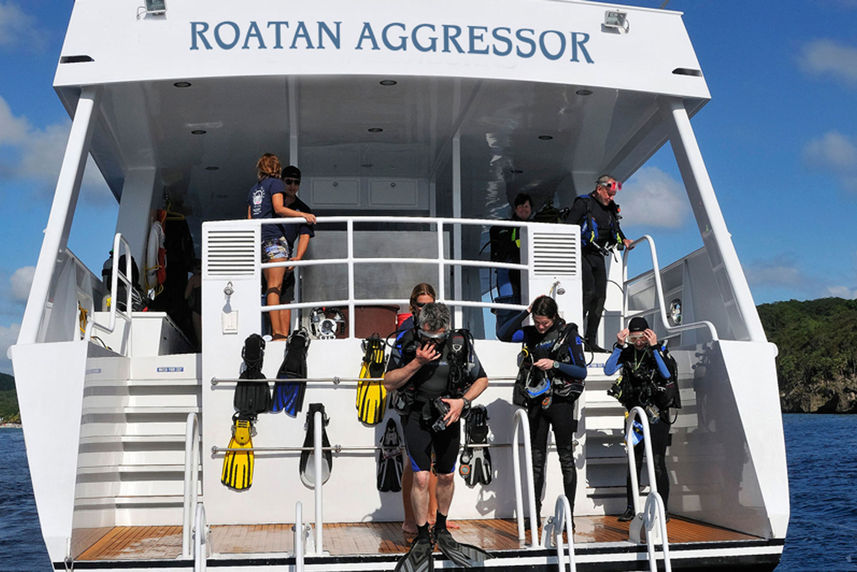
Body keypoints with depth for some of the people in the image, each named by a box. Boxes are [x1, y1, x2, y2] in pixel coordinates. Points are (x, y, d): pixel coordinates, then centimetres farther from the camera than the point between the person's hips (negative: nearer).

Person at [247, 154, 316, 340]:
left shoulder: (254, 189, 21)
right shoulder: (275, 183, 1)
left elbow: (250, 217, 21)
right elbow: (279, 208, -13)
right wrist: (303, 215, -14)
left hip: (260, 240, 7)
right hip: (275, 237, -7)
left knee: (272, 286, 5)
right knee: (275, 286, -13)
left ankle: (283, 333, 0)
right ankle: (278, 332, -19)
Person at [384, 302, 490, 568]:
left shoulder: (460, 344, -12)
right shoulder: (407, 343, -14)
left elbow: (482, 379, 1)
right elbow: (389, 383, -11)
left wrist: (463, 401, -16)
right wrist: (417, 362, -25)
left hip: (448, 415, 2)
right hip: (416, 416, -2)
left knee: (446, 476, 12)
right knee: (421, 478, -10)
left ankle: (441, 528, 34)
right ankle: (422, 539, 6)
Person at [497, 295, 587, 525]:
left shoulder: (569, 334, -6)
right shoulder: (530, 333, 6)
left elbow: (582, 371, -8)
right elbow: (504, 335, -8)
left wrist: (554, 364, -22)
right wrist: (526, 311, -10)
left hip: (560, 401, -4)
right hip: (536, 402, 4)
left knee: (566, 457, -1)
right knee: (537, 458, 8)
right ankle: (534, 513, 14)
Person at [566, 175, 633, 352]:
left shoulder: (611, 209, 16)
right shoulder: (583, 203, -4)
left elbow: (616, 230, 29)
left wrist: (623, 240, 11)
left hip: (598, 257, 7)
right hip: (582, 254, -7)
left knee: (600, 297, 1)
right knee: (589, 291, -21)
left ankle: (591, 341, 5)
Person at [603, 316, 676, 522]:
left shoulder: (660, 350, -5)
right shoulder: (627, 352, 3)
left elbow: (667, 374, -22)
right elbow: (608, 370, -9)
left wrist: (654, 347, -25)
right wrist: (619, 345, -16)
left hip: (657, 414, -3)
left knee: (658, 463, -7)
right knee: (634, 462, 6)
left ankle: (663, 508, 1)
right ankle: (631, 508, 13)